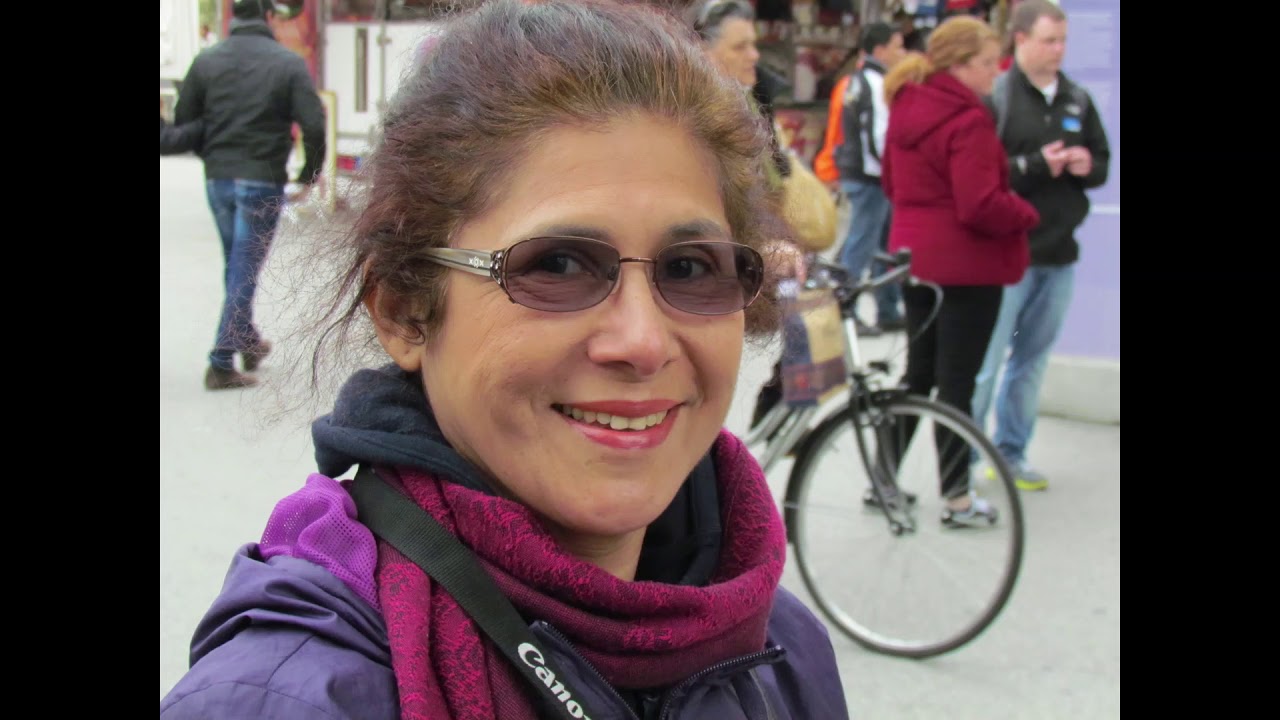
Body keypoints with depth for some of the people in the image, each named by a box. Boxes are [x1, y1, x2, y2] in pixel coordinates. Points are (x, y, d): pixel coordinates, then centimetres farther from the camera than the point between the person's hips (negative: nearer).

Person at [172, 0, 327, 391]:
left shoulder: (206, 60, 2)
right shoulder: (288, 63, -7)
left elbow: (182, 122, 3)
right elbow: (313, 125, -12)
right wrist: (310, 171, 4)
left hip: (217, 179, 4)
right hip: (262, 181, -4)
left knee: (234, 264, 21)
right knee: (245, 271, 1)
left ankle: (248, 340, 35)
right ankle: (222, 363, -2)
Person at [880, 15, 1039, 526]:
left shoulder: (906, 107, 7)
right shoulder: (968, 122, -20)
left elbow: (892, 181, 18)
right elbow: (982, 206, -22)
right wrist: (1027, 214, -7)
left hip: (913, 254, 8)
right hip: (967, 265, -8)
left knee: (918, 373, 17)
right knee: (957, 381, 0)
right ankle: (957, 498, 8)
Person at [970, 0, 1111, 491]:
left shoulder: (1077, 101, 10)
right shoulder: (995, 96, -10)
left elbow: (1102, 162, 18)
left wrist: (1088, 166, -3)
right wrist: (1036, 166, -21)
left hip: (1058, 251, 7)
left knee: (1033, 359, 14)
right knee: (984, 359, -4)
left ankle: (1011, 452, 25)